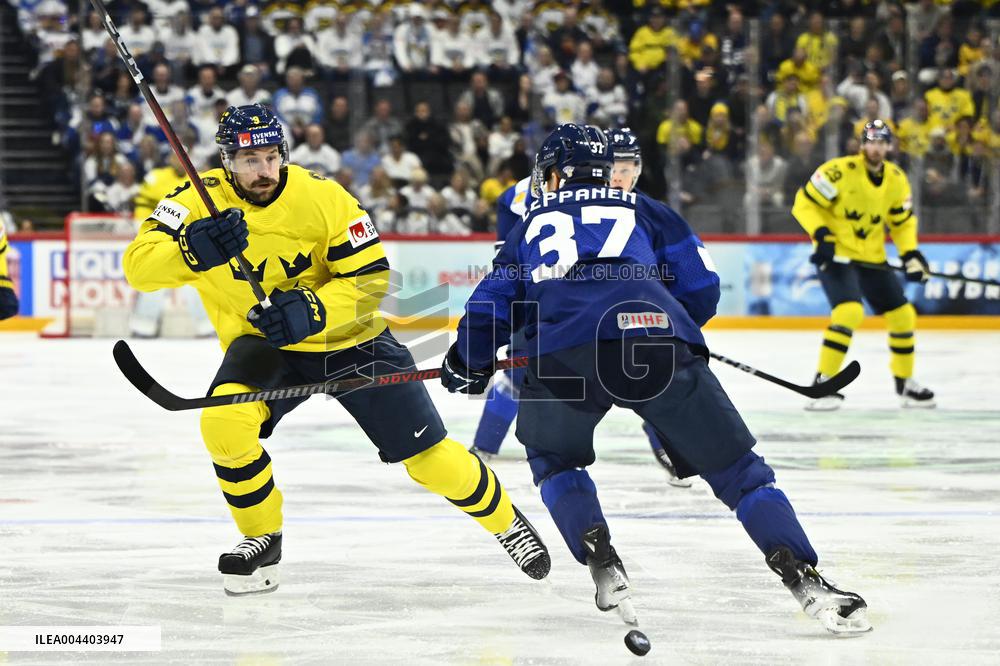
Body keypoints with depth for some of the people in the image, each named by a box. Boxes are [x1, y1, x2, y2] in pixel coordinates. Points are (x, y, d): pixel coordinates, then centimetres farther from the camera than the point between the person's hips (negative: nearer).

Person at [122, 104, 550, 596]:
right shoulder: (199, 202, -17)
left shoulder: (321, 196, -19)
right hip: (263, 344, 1)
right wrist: (194, 251, -45)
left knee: (428, 456, -1)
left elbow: (372, 279, -16)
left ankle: (504, 519, 28)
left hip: (348, 337, -1)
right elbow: (138, 266, -26)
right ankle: (262, 538, -4)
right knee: (225, 422, -28)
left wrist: (313, 310, -34)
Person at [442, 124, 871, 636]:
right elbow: (701, 289, 22)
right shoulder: (645, 211, 30)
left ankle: (602, 563, 10)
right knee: (737, 469, 8)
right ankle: (803, 579, -8)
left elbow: (491, 302, 29)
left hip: (563, 355, 0)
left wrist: (466, 366, 46)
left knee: (554, 461, 30)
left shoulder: (532, 226, 33)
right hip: (658, 345, 0)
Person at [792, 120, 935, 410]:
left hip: (872, 258, 7)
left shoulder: (896, 180, 1)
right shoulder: (840, 171, -18)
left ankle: (905, 383, 27)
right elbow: (804, 202, -15)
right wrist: (821, 234, -27)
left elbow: (903, 222, 13)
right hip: (835, 255, -7)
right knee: (849, 311, -27)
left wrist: (911, 254, -1)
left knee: (902, 315, 8)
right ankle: (822, 383, -19)